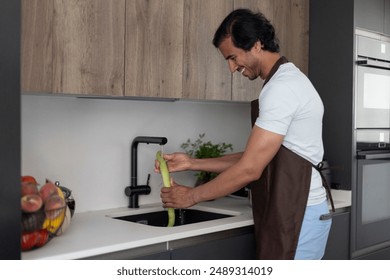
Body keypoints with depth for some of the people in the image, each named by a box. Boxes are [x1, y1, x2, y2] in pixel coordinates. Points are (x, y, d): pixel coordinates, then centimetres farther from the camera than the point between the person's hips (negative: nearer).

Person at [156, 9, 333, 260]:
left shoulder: (281, 88, -18)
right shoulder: (288, 80, 15)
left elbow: (250, 169, -20)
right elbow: (253, 158, 14)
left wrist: (192, 196, -8)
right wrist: (191, 163, 10)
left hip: (297, 217, -10)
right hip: (298, 213, 10)